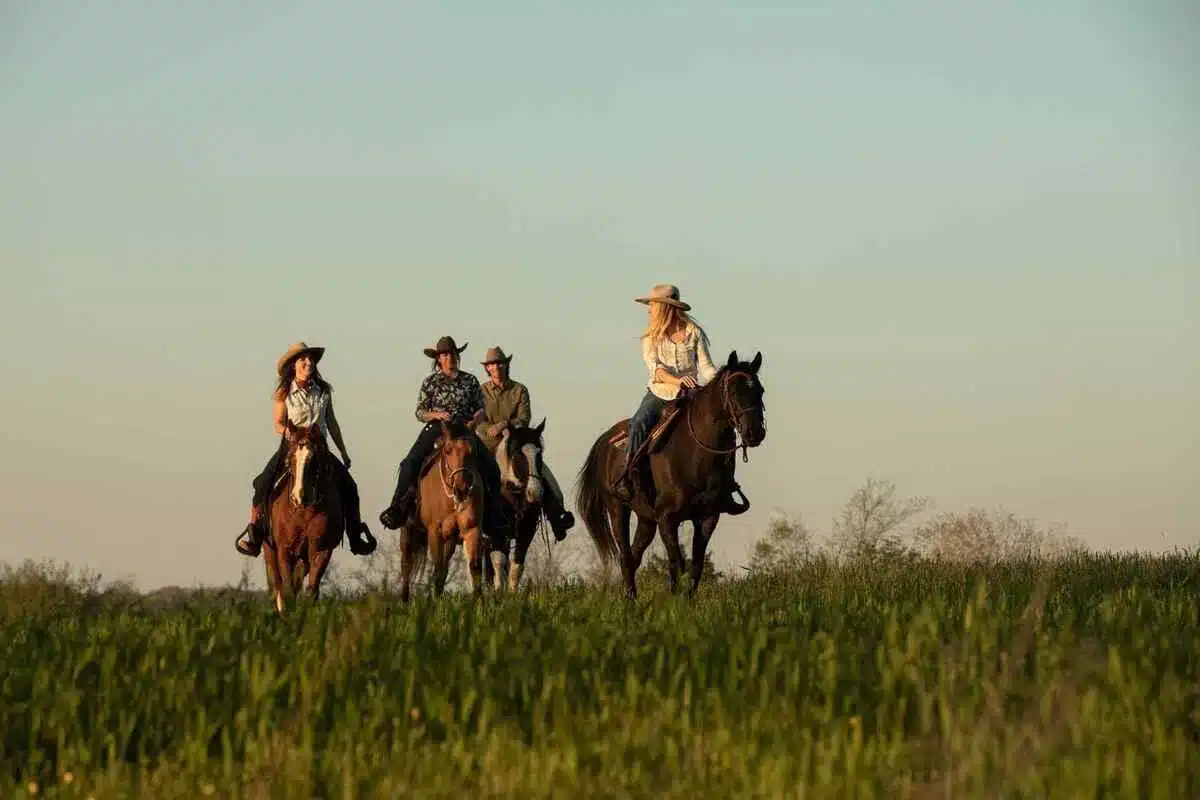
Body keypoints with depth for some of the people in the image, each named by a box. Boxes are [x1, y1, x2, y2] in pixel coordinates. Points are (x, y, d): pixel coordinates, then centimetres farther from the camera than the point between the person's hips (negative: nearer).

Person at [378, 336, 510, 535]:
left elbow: (481, 410, 9)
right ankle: (398, 508, -14)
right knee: (410, 464, -21)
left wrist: (472, 423, -12)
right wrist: (437, 415, -15)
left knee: (490, 466, -13)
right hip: (436, 429, -1)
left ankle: (493, 513, -3)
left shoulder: (470, 381, 8)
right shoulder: (430, 382, 5)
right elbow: (420, 412, 5)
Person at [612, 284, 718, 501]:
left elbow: (706, 366, 1)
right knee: (638, 424, -29)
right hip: (660, 393, 0)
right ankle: (627, 477, -31)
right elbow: (654, 367, -10)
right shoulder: (651, 337, 5)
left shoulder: (693, 332, 4)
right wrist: (676, 381, -30)